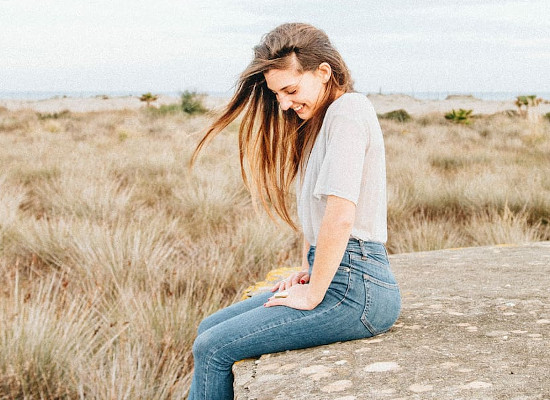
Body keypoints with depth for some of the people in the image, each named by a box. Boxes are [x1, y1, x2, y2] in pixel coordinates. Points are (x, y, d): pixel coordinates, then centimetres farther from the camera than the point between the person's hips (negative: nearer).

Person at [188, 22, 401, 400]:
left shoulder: (348, 109, -14)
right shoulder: (318, 120, 18)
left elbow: (340, 216, -22)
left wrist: (313, 295, -14)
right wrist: (307, 270, 10)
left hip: (355, 286, -10)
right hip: (332, 276, 10)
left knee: (213, 349, -11)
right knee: (211, 329, 9)